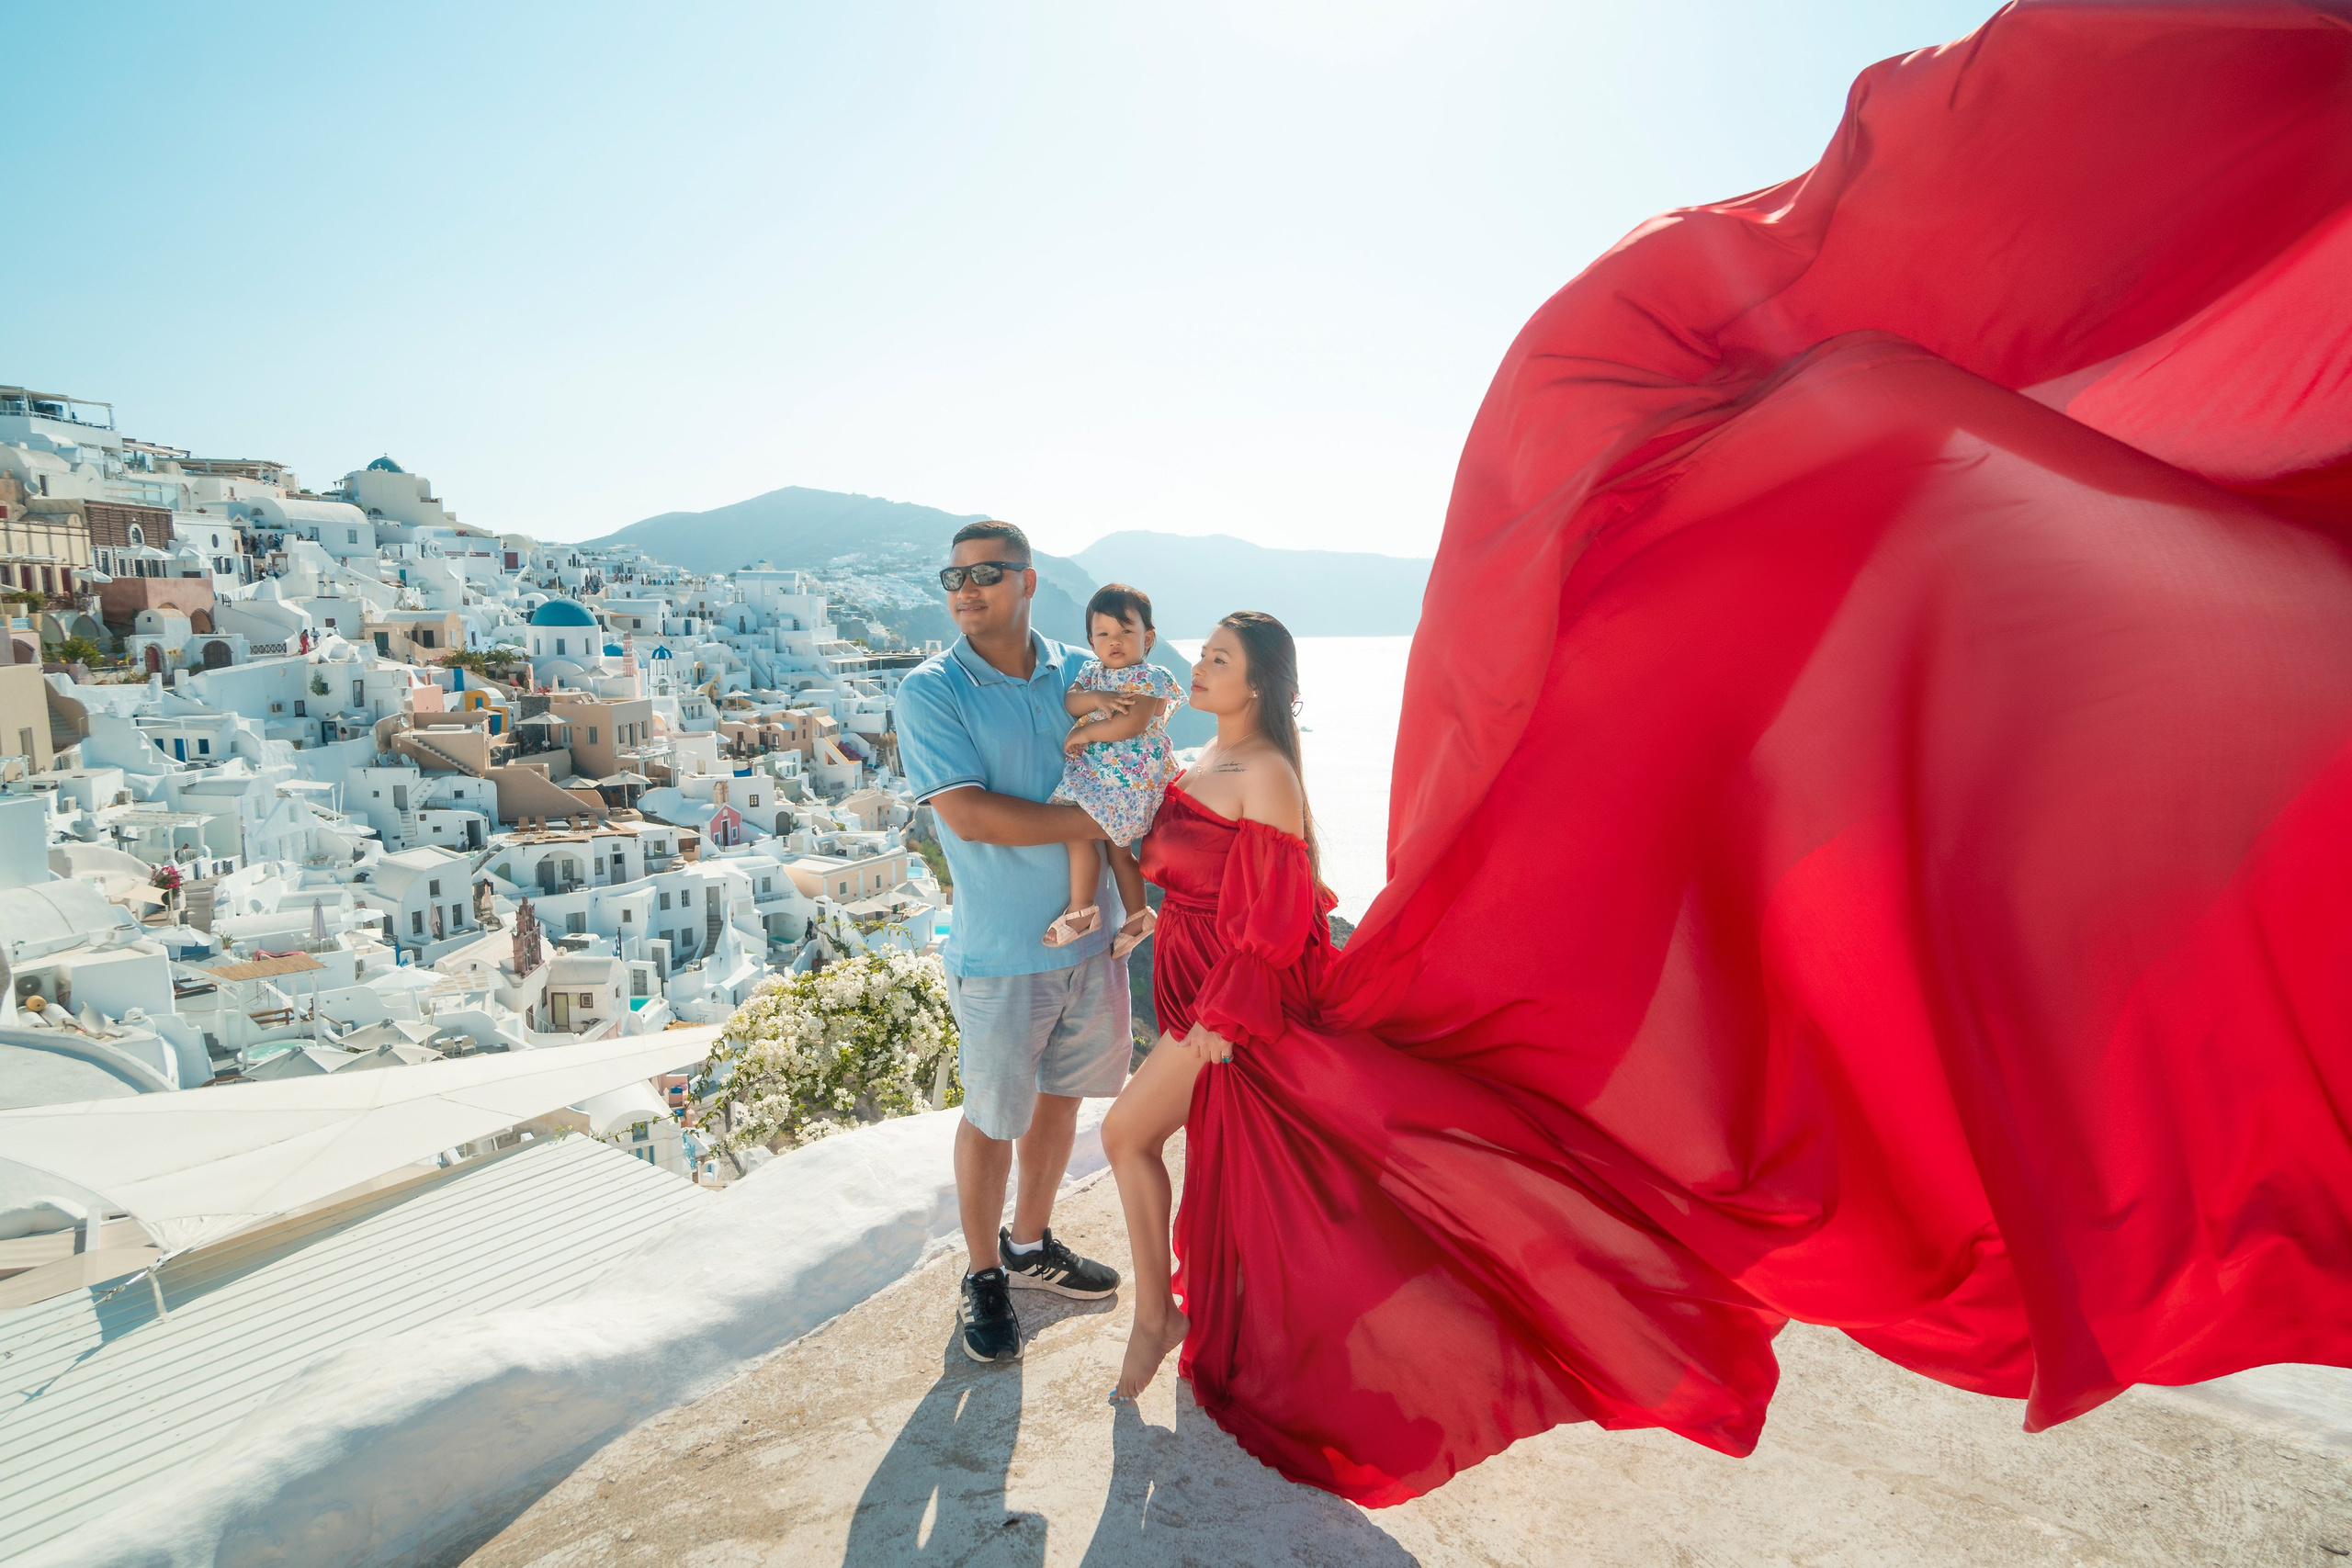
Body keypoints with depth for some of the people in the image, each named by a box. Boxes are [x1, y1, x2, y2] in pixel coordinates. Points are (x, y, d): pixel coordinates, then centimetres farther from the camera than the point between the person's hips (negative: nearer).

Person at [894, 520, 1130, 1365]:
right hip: (1001, 950, -5)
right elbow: (968, 814, -20)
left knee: (1061, 1094, 19)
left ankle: (1030, 1246, 42)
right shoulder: (930, 690, -11)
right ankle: (984, 1276, 33)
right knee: (993, 1115, 9)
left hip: (1090, 932, 5)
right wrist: (1094, 820, -19)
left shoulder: (1080, 670, 2)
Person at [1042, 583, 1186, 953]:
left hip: (1133, 776, -8)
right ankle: (1138, 914, 31)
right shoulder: (1092, 672, 12)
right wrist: (1097, 698, -22)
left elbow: (1131, 724, -23)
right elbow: (1070, 702, -3)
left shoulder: (1151, 679, -11)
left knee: (1077, 828, -17)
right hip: (1097, 774, 8)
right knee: (1115, 844, 16)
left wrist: (1085, 732, -15)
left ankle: (1081, 910, -3)